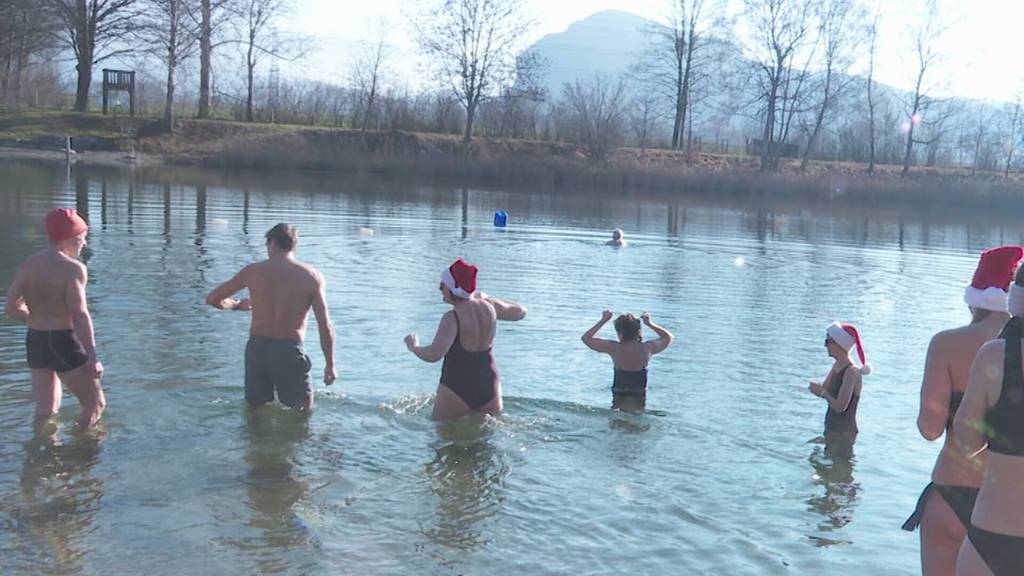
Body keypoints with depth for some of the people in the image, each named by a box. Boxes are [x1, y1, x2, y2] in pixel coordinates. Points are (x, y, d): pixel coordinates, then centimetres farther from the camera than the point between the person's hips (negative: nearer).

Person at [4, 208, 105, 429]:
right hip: (63, 341, -7)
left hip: (34, 341, 7)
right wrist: (92, 358, -21)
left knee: (45, 410, 22)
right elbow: (80, 315, -22)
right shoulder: (73, 268, -14)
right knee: (96, 403, 8)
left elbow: (11, 308, 6)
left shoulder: (28, 265, 6)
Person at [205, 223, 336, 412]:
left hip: (256, 348, 3)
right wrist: (330, 365, 1)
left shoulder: (253, 271, 2)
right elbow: (325, 325, -6)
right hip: (290, 351, -2)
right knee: (303, 413, 11)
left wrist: (237, 305, 30)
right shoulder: (312, 276, -3)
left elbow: (213, 299, 10)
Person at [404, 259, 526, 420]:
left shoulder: (452, 318, -19)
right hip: (489, 387, 6)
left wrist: (413, 347, -9)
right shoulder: (489, 307, -1)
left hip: (456, 388, -5)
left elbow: (433, 354, -28)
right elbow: (520, 312, 18)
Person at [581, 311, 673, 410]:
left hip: (620, 400, -2)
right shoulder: (647, 348, -5)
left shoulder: (614, 348, -11)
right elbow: (669, 337, 15)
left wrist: (603, 320, 4)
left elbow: (586, 338, -1)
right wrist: (649, 323, 14)